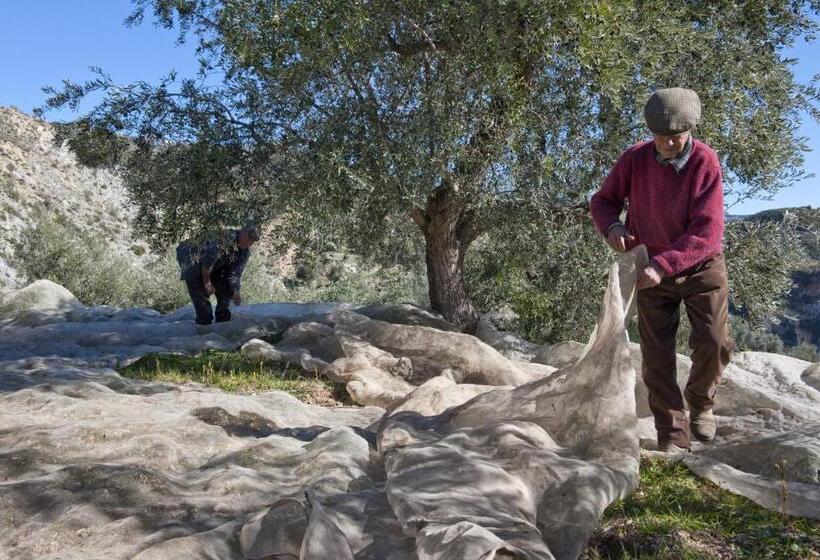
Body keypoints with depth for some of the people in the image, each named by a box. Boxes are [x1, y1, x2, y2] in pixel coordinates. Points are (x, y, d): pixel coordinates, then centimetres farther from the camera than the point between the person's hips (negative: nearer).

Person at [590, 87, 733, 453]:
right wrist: (612, 225, -20)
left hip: (701, 266, -1)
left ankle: (701, 401, 22)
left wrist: (662, 265, -32)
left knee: (714, 344, -10)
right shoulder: (634, 159, -11)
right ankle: (673, 436, 12)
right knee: (657, 356, 1)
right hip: (652, 270, 2)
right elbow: (602, 200, 3)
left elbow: (707, 232, -22)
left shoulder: (706, 162, -17)